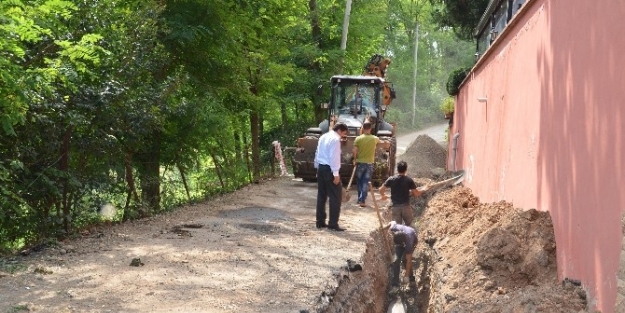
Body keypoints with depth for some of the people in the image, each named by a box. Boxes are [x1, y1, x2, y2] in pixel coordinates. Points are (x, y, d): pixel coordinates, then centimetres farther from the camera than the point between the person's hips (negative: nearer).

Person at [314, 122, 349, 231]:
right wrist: (336, 174, -19)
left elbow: (318, 153, 18)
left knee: (322, 195, 13)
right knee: (335, 196, -3)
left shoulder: (323, 137, 15)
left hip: (321, 168, 9)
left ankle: (320, 221, 16)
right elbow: (334, 157, -19)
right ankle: (333, 224, -4)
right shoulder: (335, 139, -12)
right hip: (329, 169, -9)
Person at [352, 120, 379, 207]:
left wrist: (355, 160, 6)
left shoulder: (358, 138, -8)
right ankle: (362, 200, -5)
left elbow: (355, 151, -10)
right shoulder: (375, 139, -3)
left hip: (360, 163, 0)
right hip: (370, 163, 0)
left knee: (359, 182, 15)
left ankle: (360, 199, 23)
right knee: (366, 183, 2)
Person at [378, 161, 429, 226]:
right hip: (406, 206, -1)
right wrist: (424, 189, 15)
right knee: (409, 225, 18)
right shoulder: (409, 180, -6)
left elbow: (381, 190, -2)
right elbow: (416, 194, -4)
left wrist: (383, 196, 20)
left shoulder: (391, 179, -4)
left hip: (395, 207, 1)